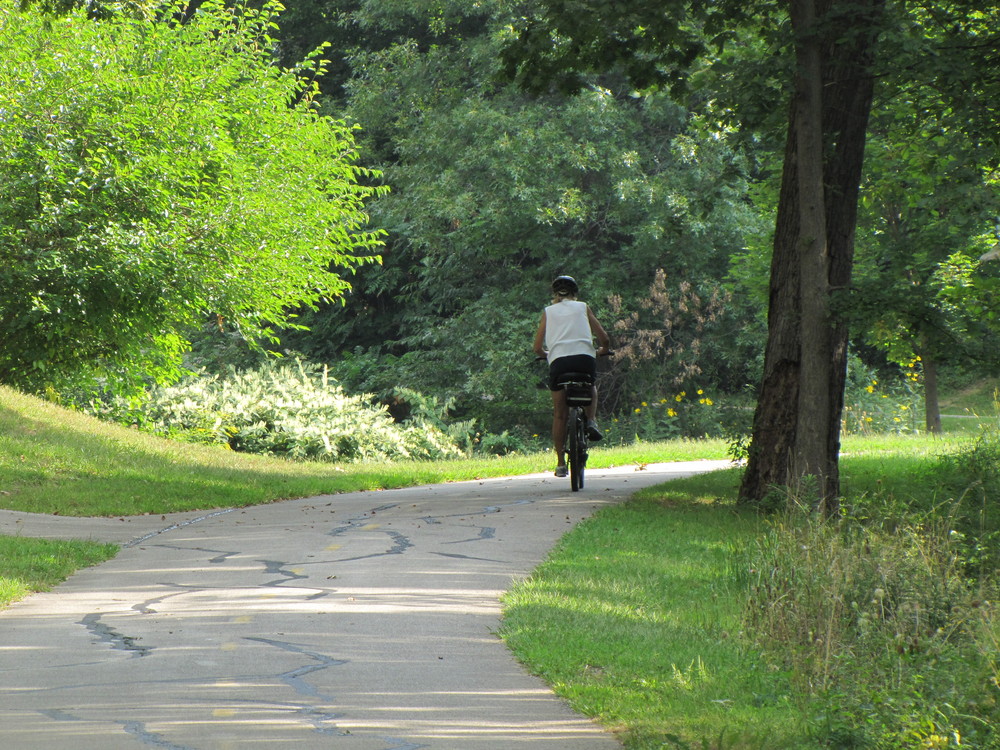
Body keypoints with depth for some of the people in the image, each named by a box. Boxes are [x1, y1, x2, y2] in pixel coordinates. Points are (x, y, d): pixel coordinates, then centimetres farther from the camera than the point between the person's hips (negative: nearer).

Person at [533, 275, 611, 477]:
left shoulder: (548, 311, 19)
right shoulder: (582, 307, 19)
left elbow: (538, 348, 14)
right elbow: (604, 338, 15)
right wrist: (603, 351, 37)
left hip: (559, 361, 0)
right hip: (585, 358, 0)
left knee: (560, 414, 10)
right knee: (591, 387, 34)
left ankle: (561, 463, 9)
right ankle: (591, 421, 9)